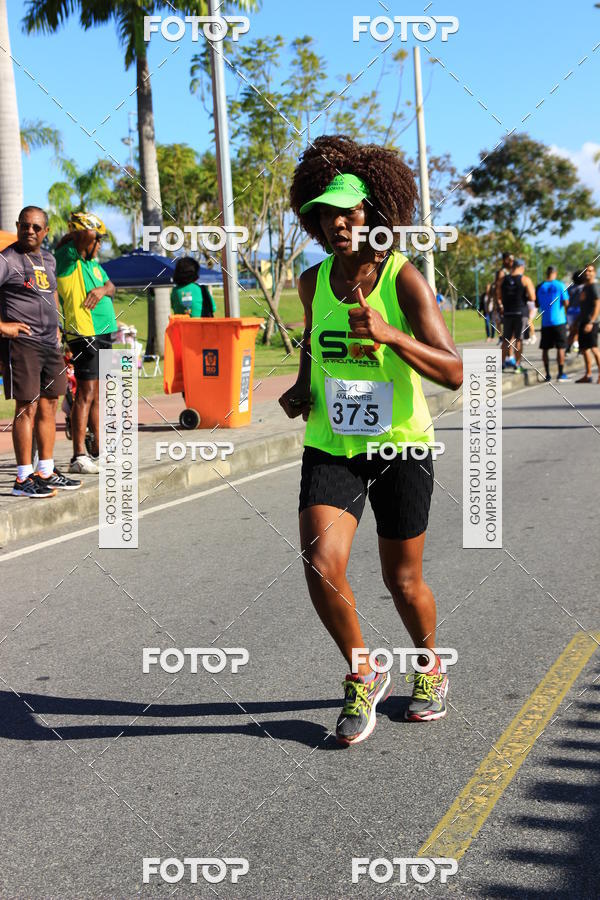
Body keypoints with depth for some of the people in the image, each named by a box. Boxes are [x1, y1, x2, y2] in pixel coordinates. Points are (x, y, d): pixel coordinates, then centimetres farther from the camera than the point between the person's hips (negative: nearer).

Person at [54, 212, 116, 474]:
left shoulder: (94, 265, 19)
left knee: (98, 394, 13)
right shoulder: (66, 259, -8)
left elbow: (111, 286, 10)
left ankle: (97, 452, 20)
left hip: (104, 333, 9)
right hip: (84, 334, -9)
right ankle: (79, 457, -9)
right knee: (86, 393, -11)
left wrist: (103, 289, -10)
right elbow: (83, 236, -25)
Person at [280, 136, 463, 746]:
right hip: (329, 447, 3)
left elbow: (452, 372, -20)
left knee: (402, 580, 8)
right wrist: (302, 387, 4)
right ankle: (363, 676, 11)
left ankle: (431, 670, 40)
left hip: (400, 445, -3)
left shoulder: (403, 278, -12)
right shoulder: (313, 281, 2)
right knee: (321, 564, -16)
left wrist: (390, 335, -36)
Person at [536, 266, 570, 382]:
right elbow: (566, 303, -9)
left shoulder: (540, 287, 3)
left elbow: (537, 304, 8)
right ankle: (561, 374, 0)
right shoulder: (560, 285, -4)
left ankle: (547, 375, 5)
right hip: (559, 321, -2)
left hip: (545, 322, 2)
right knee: (560, 347, 2)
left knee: (545, 348, 7)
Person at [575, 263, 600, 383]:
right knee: (584, 348, 11)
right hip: (583, 321, 9)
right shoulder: (585, 287, 19)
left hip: (590, 322, -9)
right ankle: (588, 375, 17)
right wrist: (577, 322, 23)